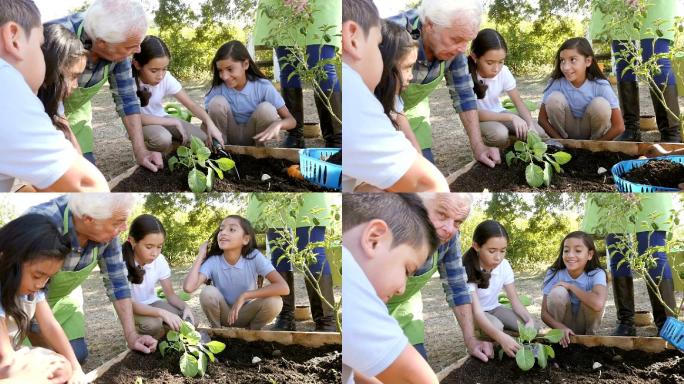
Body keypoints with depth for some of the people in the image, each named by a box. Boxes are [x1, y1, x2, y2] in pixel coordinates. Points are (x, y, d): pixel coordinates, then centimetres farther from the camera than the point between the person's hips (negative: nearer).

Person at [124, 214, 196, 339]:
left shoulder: (159, 260, -11)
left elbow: (170, 294, -2)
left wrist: (185, 307, -25)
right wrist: (162, 312, -45)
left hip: (152, 304, 5)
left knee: (188, 320, -18)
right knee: (152, 324, -35)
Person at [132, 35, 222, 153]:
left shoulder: (166, 78, -16)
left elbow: (191, 104, -14)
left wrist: (210, 124, -32)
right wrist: (173, 122, -28)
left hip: (162, 120, 5)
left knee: (203, 138, -15)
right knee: (162, 138, -37)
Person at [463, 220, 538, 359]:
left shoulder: (504, 265, -14)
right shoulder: (467, 271, -31)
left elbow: (515, 300, -8)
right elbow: (476, 312, -38)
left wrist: (530, 319, -31)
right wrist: (501, 337, -55)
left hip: (494, 309, 5)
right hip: (473, 314, -5)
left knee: (533, 329, -17)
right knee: (496, 326, -36)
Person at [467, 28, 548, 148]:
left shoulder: (503, 72, -14)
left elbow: (519, 103, -7)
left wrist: (531, 125, -27)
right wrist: (511, 117, -35)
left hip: (499, 114, 5)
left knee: (539, 134, -15)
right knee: (499, 133, -36)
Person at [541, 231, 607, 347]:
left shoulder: (596, 274, -20)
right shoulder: (554, 274, -15)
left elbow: (598, 304, -42)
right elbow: (544, 313, -14)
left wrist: (570, 286, -30)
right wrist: (561, 328, -35)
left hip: (585, 324, -1)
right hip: (561, 324, 1)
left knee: (592, 297, -29)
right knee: (558, 292, -27)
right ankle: (559, 337, -9)